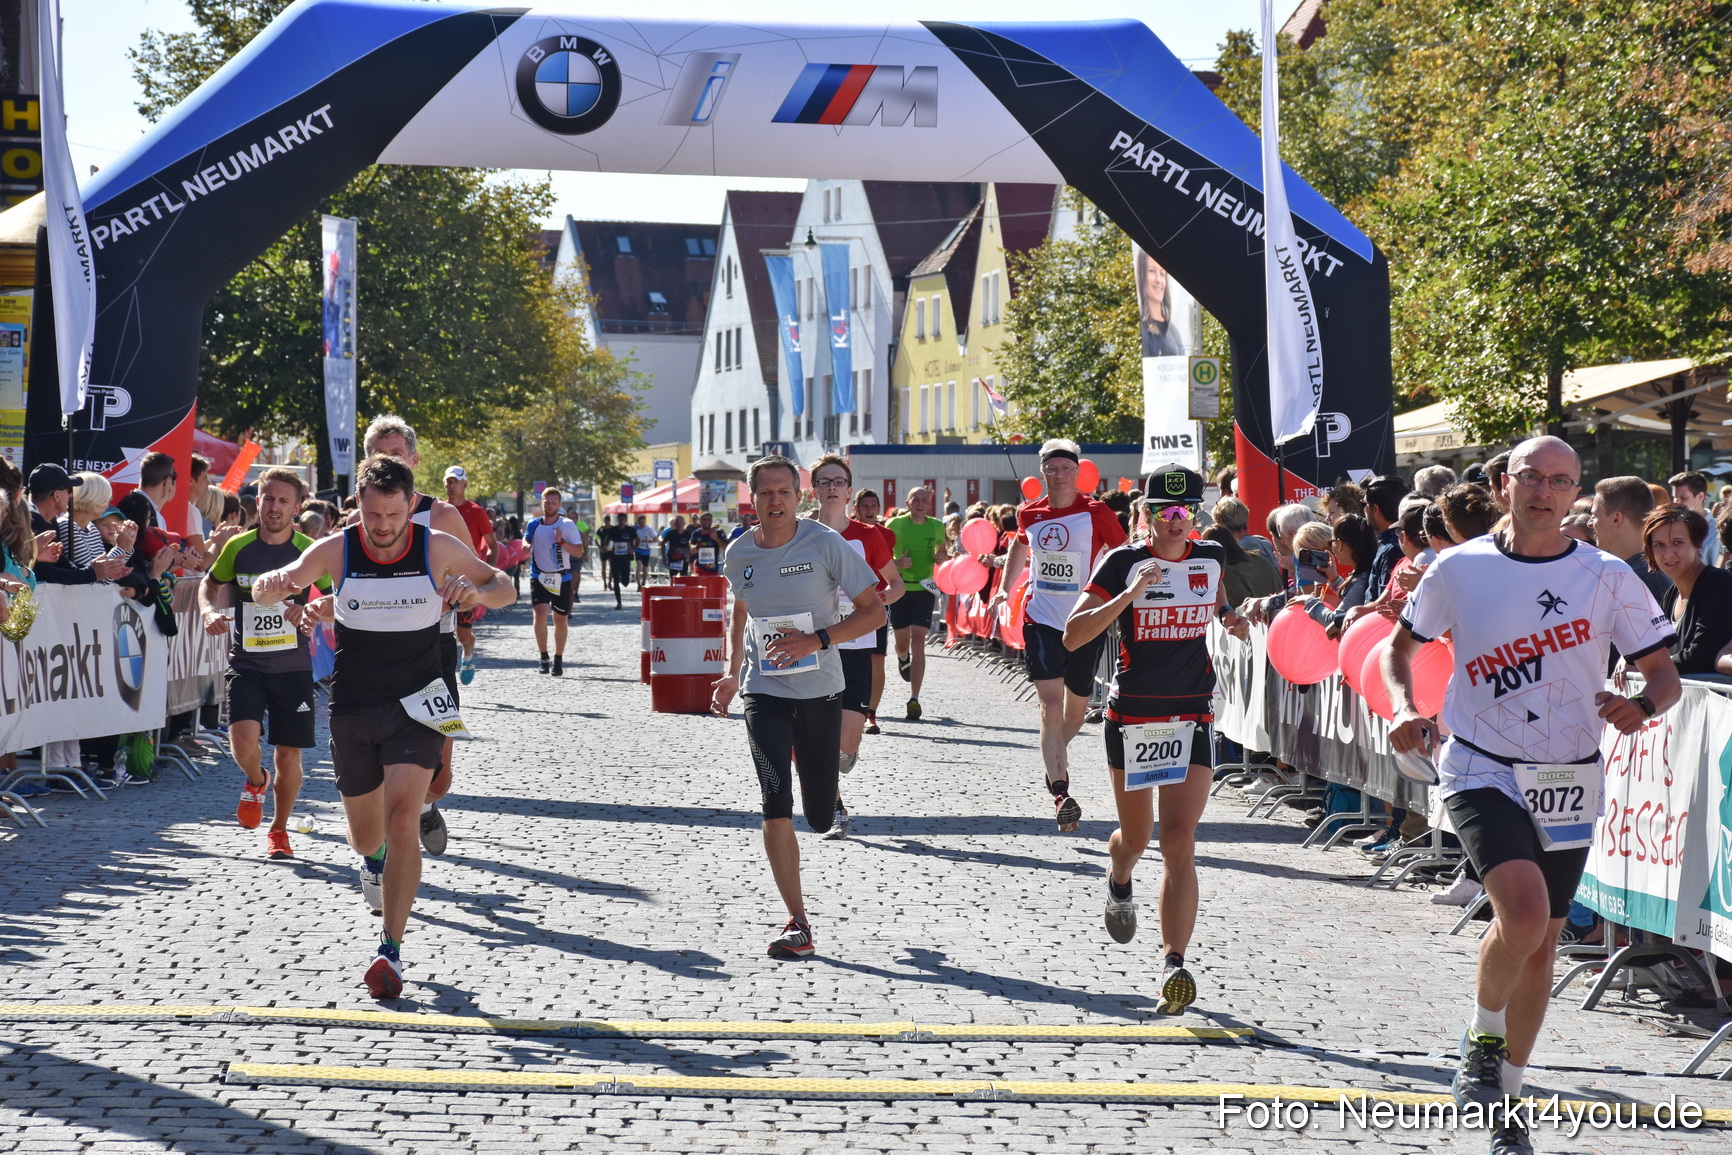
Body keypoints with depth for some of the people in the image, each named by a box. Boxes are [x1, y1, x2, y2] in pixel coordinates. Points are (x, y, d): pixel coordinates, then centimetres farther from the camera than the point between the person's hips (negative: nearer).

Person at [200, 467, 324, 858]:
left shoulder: (308, 550, -4)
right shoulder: (238, 547, 1)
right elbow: (209, 584, 16)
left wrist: (311, 609, -23)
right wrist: (208, 611, -6)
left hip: (293, 666, 0)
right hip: (245, 663, 0)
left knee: (288, 754, 3)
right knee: (243, 737, -21)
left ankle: (279, 830, 26)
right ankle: (255, 781, 15)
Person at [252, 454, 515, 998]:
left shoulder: (438, 548, -9)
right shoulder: (337, 550, -8)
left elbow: (505, 588, 2)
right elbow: (264, 593, -2)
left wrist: (477, 592, -23)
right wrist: (271, 583, -28)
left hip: (416, 705, -2)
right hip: (352, 708, 2)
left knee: (402, 822, -19)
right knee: (365, 831, 15)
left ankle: (391, 950, -14)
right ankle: (373, 863, 55)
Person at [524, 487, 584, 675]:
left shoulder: (567, 525, -4)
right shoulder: (533, 525, 5)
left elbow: (579, 552, -8)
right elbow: (526, 550, 19)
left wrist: (562, 541, -22)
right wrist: (525, 546, -5)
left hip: (561, 578, -1)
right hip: (539, 576, 1)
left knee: (560, 619, 7)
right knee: (540, 612, -18)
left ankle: (558, 660, 22)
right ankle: (543, 657, -8)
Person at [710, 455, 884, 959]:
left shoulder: (825, 544, -9)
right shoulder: (738, 554, 1)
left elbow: (874, 610, -7)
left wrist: (818, 639, -20)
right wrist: (733, 674, 13)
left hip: (820, 691, -1)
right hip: (764, 693, 1)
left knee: (819, 818, 8)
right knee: (776, 809, -14)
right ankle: (798, 925, -7)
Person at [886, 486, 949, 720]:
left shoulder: (937, 527, 3)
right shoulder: (895, 525, -4)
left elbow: (942, 550, 20)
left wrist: (941, 557, -3)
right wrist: (897, 563, -19)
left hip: (924, 589, 0)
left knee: (918, 642, -11)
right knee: (902, 643, 11)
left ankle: (914, 698, -12)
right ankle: (903, 658, 52)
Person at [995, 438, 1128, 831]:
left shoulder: (1096, 513, -7)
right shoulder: (1029, 514, 3)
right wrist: (1005, 588, 17)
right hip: (1041, 620, 1)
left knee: (1075, 710, 14)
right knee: (1051, 705, -14)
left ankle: (1055, 759, 45)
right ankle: (1061, 793, -18)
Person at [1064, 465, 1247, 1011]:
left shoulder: (1211, 558, 3)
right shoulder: (1123, 562, -8)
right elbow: (1072, 635, -16)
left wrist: (1231, 617, 5)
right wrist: (1131, 593, -26)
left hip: (1193, 716, 1)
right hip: (1131, 715, -1)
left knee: (1178, 843, -11)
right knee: (1136, 838, 16)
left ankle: (1174, 965, -16)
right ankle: (1118, 881, 53)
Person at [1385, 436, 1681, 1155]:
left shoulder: (1608, 578, -3)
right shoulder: (1459, 570, -3)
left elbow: (1664, 673, 2)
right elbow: (1401, 645, 12)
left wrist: (1643, 706, -21)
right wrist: (1403, 707, -8)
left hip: (1569, 783, 2)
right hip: (1482, 771, -2)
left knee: (1540, 943, 10)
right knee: (1524, 913, -25)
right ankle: (1483, 1037, 4)